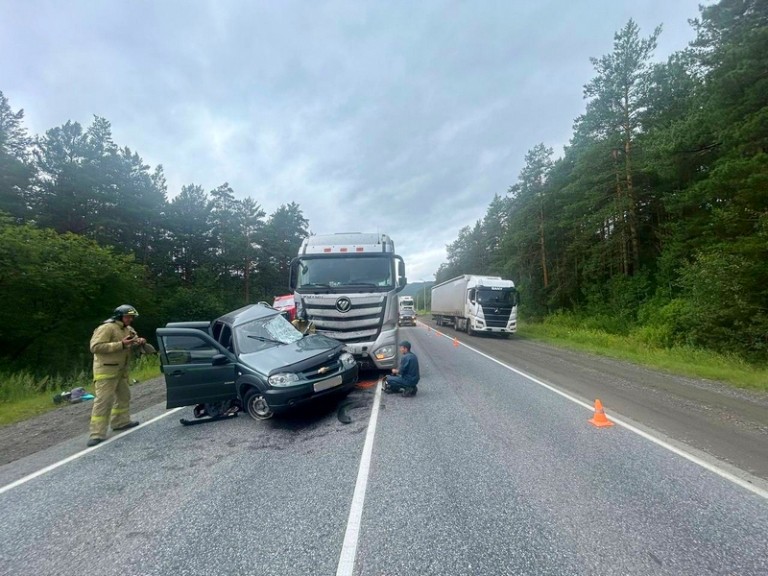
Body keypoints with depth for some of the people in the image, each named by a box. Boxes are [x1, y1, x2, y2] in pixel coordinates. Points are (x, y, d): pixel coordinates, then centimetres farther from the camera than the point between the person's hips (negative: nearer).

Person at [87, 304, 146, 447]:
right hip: (106, 370, -9)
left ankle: (121, 422, 33)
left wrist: (140, 343, -8)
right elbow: (95, 347, -24)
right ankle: (97, 434, -7)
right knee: (103, 400, -10)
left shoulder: (128, 329, 11)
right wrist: (121, 344, -29)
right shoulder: (106, 328, -16)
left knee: (124, 396, 18)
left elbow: (133, 345, 18)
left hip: (121, 370, 9)